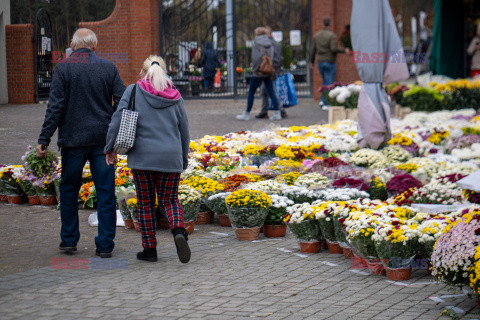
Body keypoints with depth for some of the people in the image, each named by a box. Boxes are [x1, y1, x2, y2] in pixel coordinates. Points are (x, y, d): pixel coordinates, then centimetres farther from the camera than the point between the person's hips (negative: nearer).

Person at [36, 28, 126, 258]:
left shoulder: (63, 69, -4)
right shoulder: (108, 68, 2)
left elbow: (55, 107, -8)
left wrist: (44, 140, -5)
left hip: (73, 138, -1)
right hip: (103, 139, 1)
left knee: (69, 190, 14)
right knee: (105, 193, 4)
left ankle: (69, 240, 18)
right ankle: (105, 245, 3)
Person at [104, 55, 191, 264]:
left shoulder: (133, 91, 0)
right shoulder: (175, 97, 7)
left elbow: (118, 120, -4)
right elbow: (184, 131, 11)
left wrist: (110, 148, 6)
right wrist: (184, 159, 22)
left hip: (142, 157, -2)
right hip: (170, 157, 2)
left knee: (145, 203, 9)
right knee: (169, 200, 12)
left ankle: (149, 249, 12)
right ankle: (179, 231, -16)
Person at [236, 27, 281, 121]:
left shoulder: (257, 43, -9)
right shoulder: (269, 43, 9)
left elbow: (256, 58, -17)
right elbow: (272, 58, 5)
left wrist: (256, 69, -11)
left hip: (258, 73, -6)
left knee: (251, 93, 4)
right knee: (271, 93, 6)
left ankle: (247, 114, 9)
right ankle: (277, 113, 0)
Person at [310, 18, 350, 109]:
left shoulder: (317, 35, 5)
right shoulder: (332, 35, -13)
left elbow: (314, 50, 8)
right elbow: (334, 49, -23)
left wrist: (312, 61, 19)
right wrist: (344, 50, -9)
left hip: (320, 62, 6)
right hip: (330, 62, -6)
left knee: (325, 81, 21)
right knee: (329, 84, -1)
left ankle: (323, 100, 11)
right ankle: (325, 104, -6)